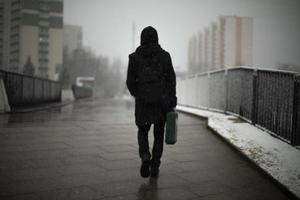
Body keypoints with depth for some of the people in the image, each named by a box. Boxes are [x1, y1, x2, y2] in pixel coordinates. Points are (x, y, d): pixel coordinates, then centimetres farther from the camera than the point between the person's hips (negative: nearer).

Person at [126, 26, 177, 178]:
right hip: (162, 100, 0)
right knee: (158, 134, 15)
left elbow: (130, 81, 1)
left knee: (143, 131, 17)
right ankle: (155, 167, 14)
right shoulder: (164, 55, 0)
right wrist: (172, 103, 0)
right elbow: (171, 80, -3)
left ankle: (145, 157, -9)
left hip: (143, 101, 0)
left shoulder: (134, 57, 0)